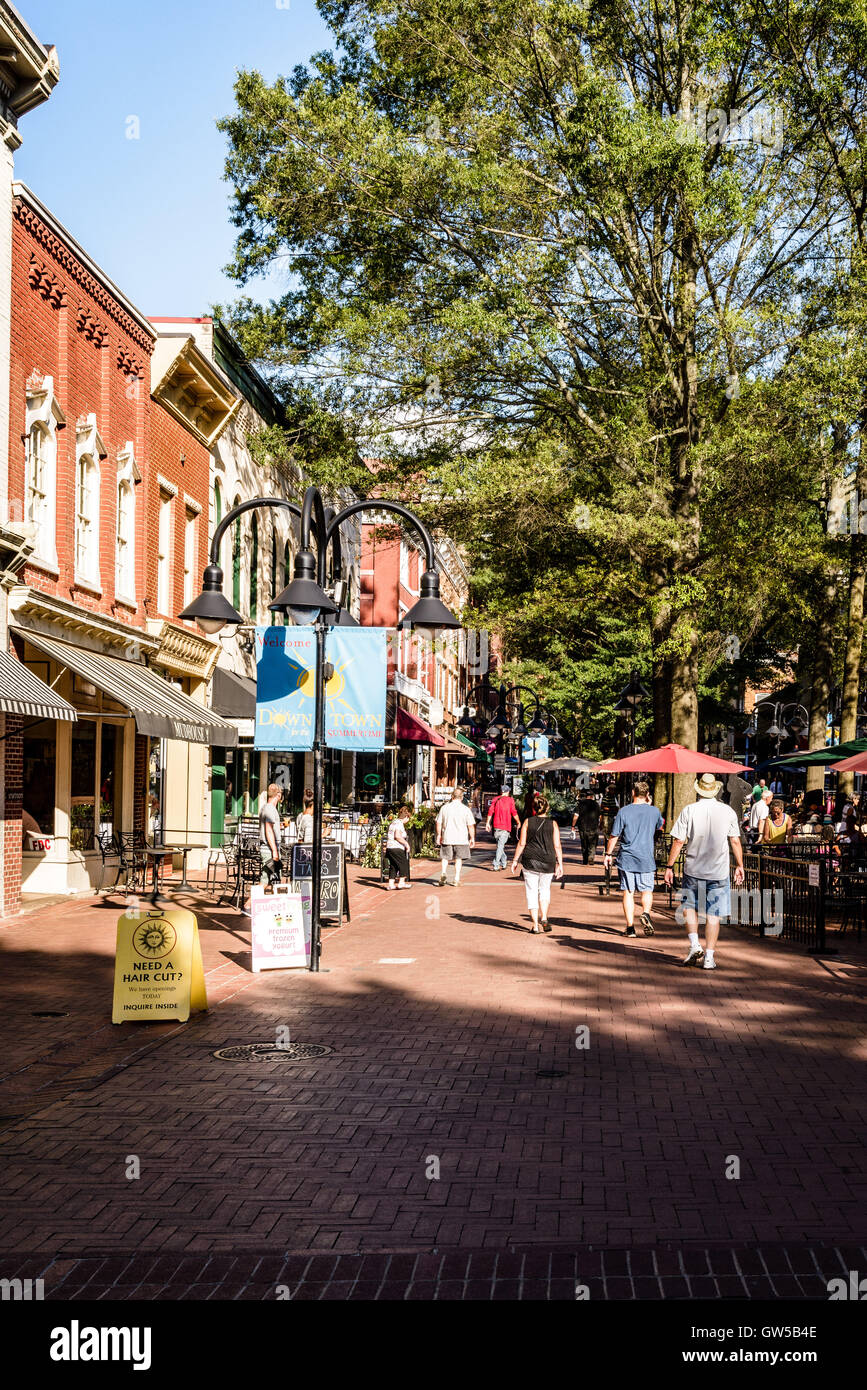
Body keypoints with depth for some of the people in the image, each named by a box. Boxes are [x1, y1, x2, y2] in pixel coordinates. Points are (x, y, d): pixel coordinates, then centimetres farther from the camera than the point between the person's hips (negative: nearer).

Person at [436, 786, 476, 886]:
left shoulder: (444, 808, 0)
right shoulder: (466, 809, -6)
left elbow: (439, 823, 4)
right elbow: (471, 825, -5)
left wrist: (439, 835, 16)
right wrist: (472, 838, 5)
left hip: (447, 838, 1)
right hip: (461, 838, -1)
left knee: (445, 857, 12)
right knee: (458, 859, 11)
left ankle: (443, 873, -12)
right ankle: (456, 880, 8)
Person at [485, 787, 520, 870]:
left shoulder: (495, 799, 7)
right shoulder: (510, 800, -2)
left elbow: (490, 811, 2)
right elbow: (514, 812, -6)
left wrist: (488, 823, 5)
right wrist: (518, 822, 6)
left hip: (496, 826, 4)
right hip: (506, 826, -4)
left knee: (500, 845, 18)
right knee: (500, 845, -6)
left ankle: (504, 863, 24)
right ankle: (496, 865, -13)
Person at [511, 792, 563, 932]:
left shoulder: (528, 822, -2)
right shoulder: (553, 824, -1)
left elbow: (522, 843, -1)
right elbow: (557, 846, -2)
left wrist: (515, 860, 7)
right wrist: (560, 864, 3)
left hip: (530, 861, -1)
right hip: (548, 862, 1)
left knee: (531, 891, 6)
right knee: (544, 889, 20)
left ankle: (535, 924, 3)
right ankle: (544, 918, 5)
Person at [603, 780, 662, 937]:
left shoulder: (623, 811, -5)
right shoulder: (654, 811, 0)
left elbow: (614, 836, -3)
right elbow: (660, 827, 22)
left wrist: (608, 854, 10)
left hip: (627, 859, -1)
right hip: (647, 859, 1)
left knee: (628, 892, 5)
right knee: (647, 890, 11)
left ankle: (630, 926, 2)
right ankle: (646, 913, -16)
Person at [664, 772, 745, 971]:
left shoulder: (689, 811, -6)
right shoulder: (727, 811, -1)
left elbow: (678, 841, -7)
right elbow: (735, 841, 1)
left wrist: (670, 867, 0)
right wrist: (740, 866, 12)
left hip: (693, 870, -1)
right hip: (719, 871, 1)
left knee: (689, 907, 19)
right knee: (714, 915, 5)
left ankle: (695, 944, 3)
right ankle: (709, 958, 4)